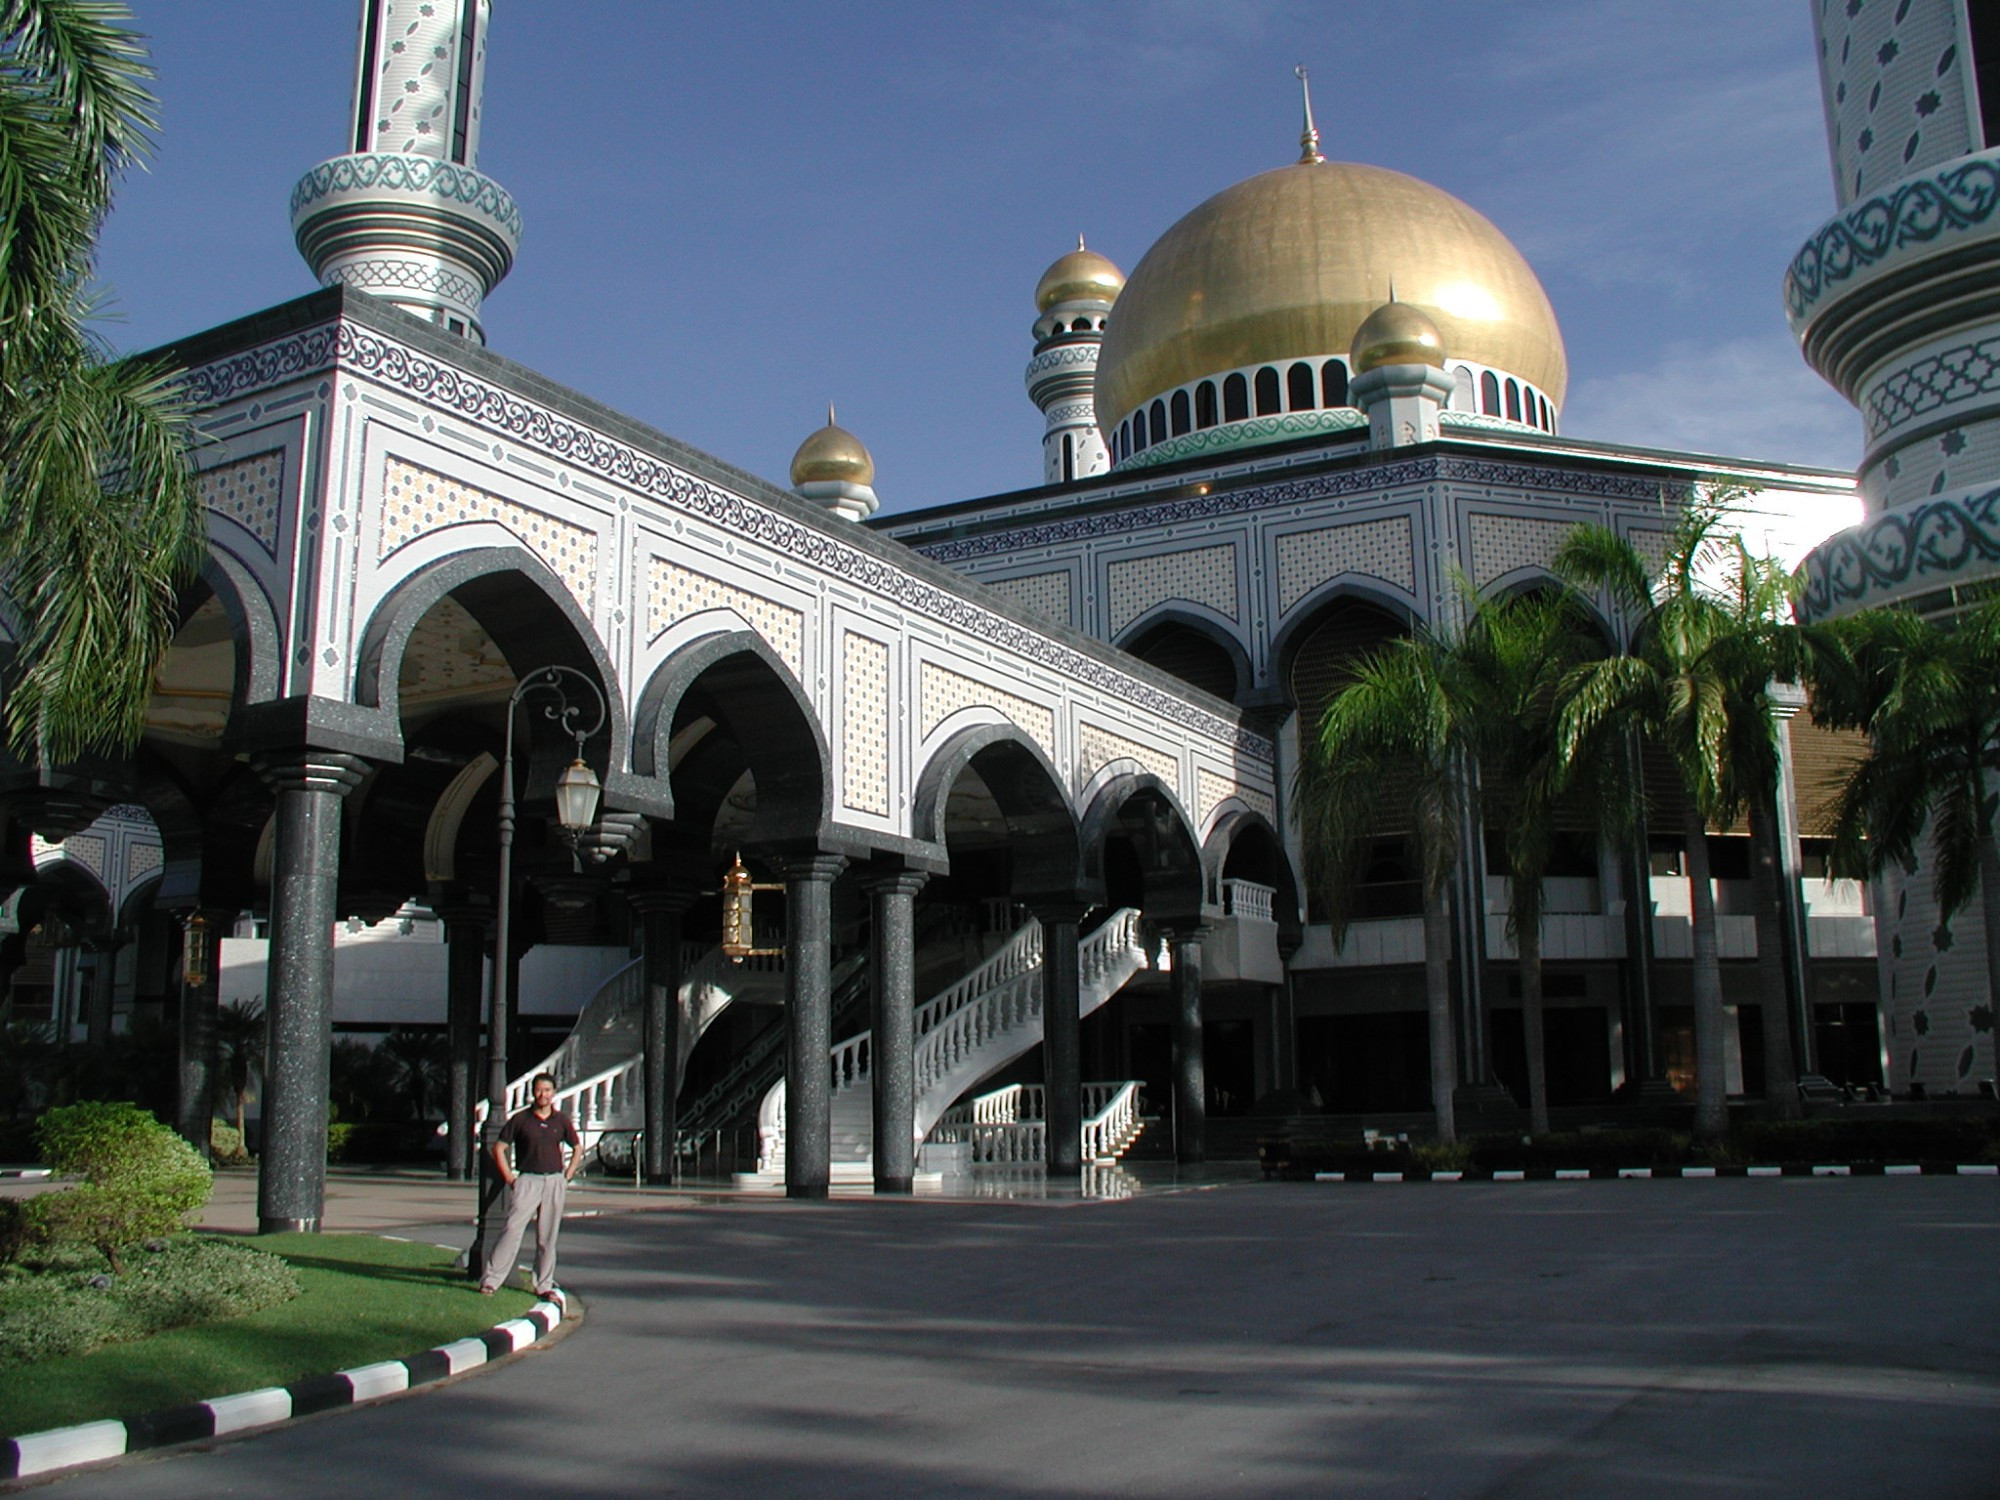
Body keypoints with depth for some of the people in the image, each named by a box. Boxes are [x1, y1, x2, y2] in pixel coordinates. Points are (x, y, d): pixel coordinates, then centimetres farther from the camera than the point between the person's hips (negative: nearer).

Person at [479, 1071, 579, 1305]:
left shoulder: (561, 1120, 6)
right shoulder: (521, 1119, -1)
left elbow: (577, 1148, 19)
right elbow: (499, 1148, 3)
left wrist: (567, 1176, 9)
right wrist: (509, 1178, -2)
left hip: (555, 1182, 3)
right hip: (527, 1180, -2)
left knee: (548, 1237, 6)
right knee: (512, 1229, -13)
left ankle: (545, 1285, 13)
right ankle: (490, 1280, -10)